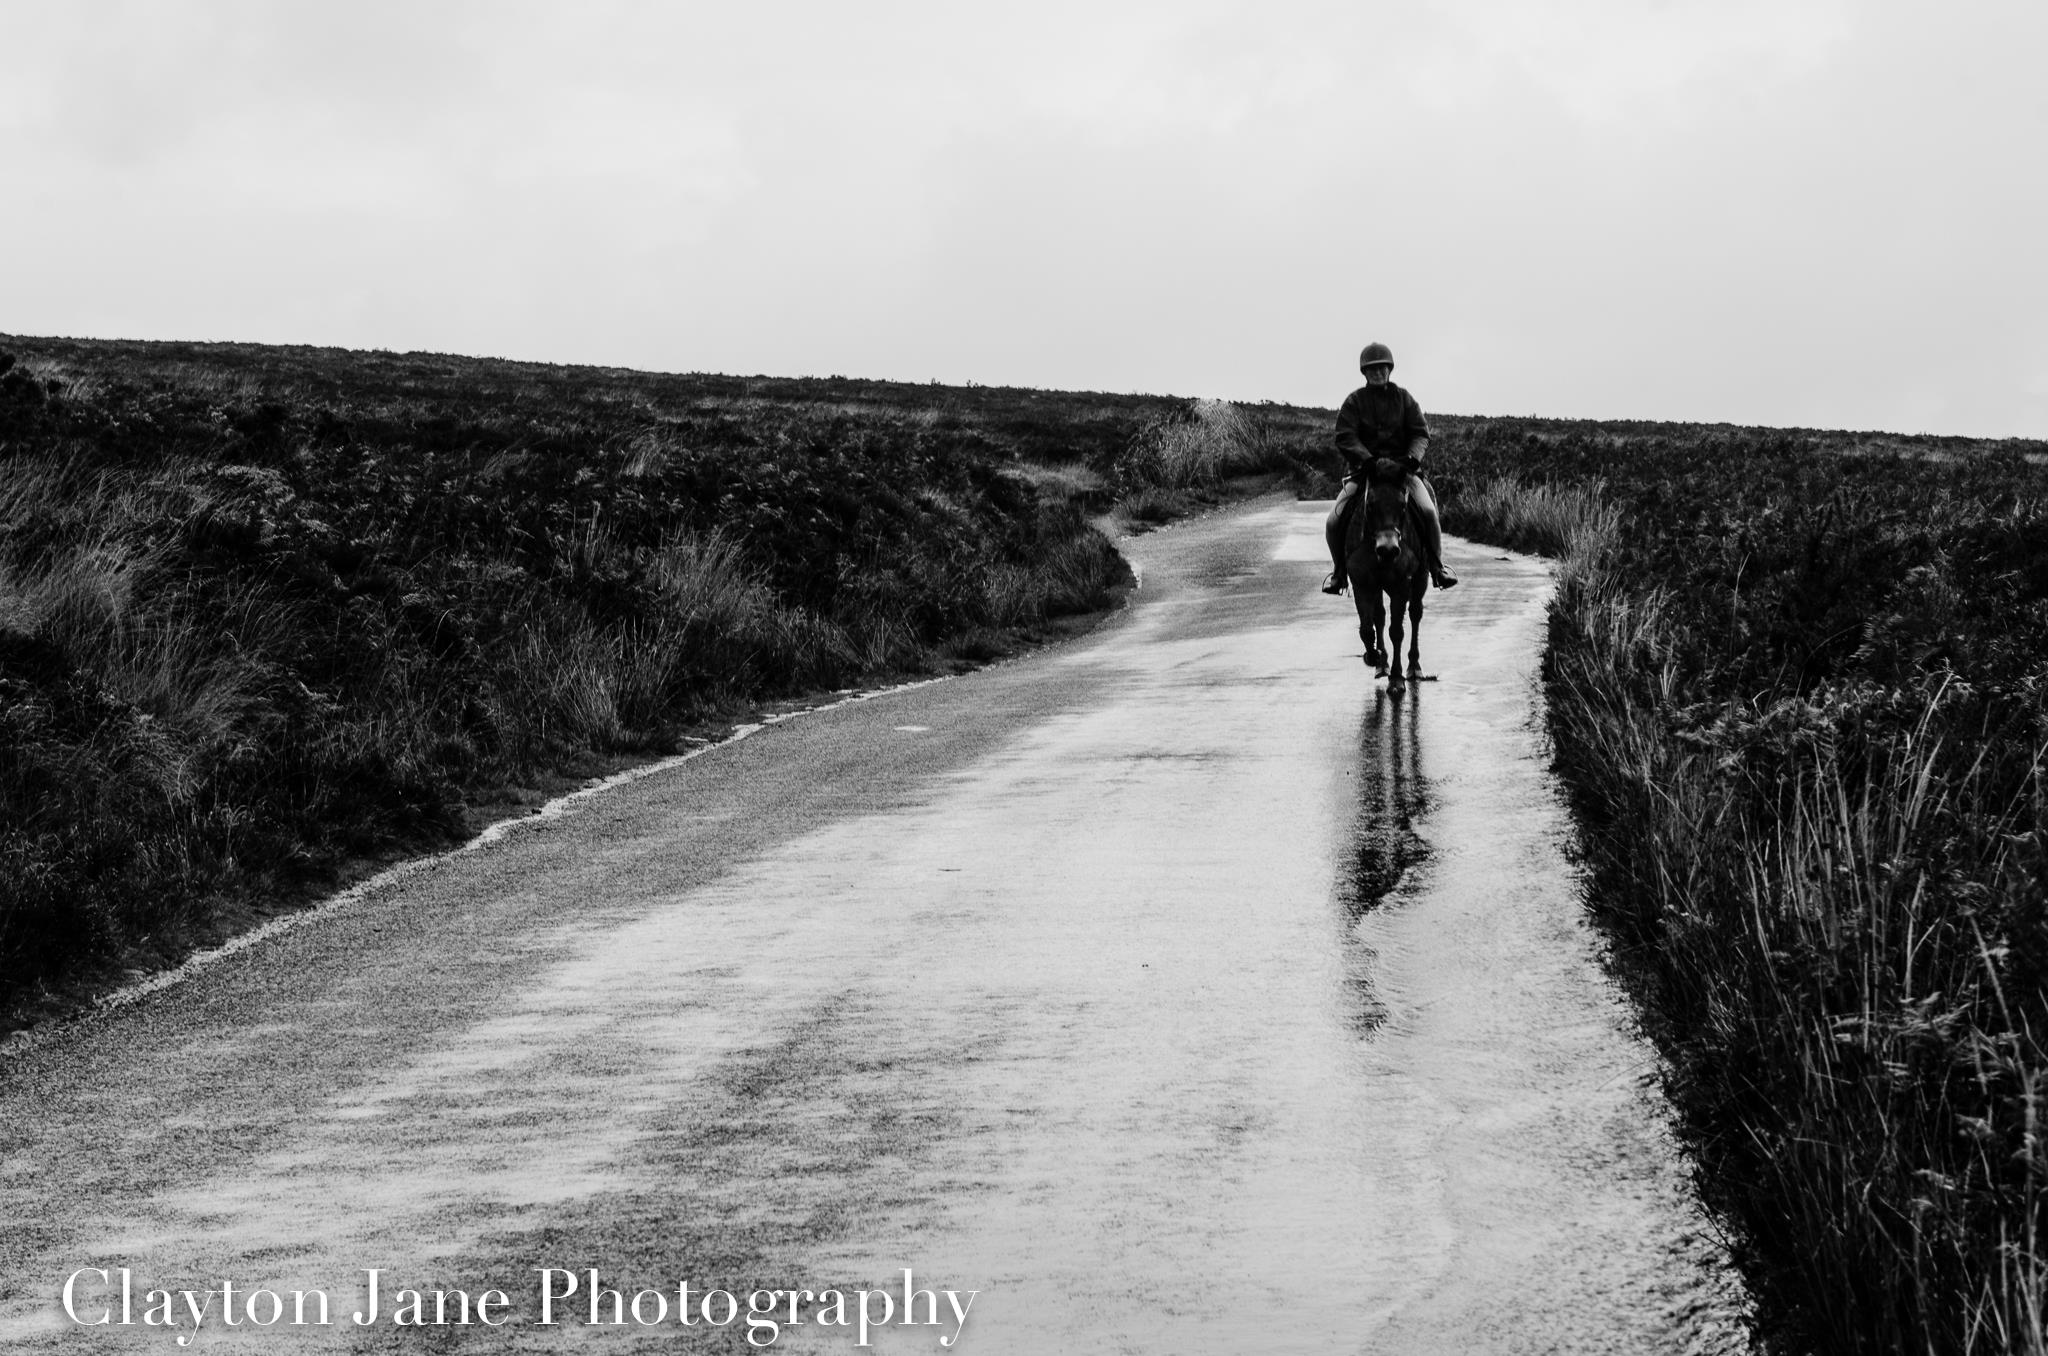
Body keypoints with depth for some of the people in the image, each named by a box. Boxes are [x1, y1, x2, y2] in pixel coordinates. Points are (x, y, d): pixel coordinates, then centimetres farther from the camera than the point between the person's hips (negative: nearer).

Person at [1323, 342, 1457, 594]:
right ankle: (1339, 570, 6)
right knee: (1334, 521, -17)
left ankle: (1436, 565, -8)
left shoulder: (1403, 398, 7)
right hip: (1363, 469, 0)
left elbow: (1421, 433, 3)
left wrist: (1413, 455, -18)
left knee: (1427, 511, -25)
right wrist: (1365, 458, -24)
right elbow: (1345, 438, -7)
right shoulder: (1354, 401, 2)